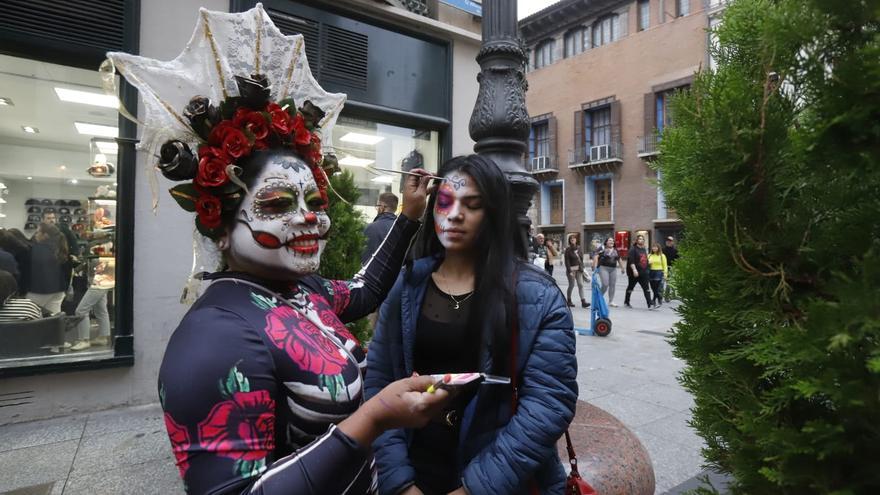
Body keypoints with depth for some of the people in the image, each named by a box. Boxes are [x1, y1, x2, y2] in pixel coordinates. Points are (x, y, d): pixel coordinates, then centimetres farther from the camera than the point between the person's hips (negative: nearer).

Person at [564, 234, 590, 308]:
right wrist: (569, 271, -16)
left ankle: (583, 301, -4)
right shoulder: (568, 249, -7)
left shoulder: (579, 248, 10)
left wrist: (582, 268, 7)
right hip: (571, 269, -5)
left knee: (581, 285, -1)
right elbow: (567, 261, -10)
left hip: (579, 269, 5)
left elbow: (581, 258, 13)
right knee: (571, 285, 2)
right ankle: (569, 301, 17)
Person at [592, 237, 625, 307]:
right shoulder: (602, 249, -4)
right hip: (603, 268, -6)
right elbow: (596, 257, -14)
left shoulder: (615, 250, 15)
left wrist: (622, 268, 26)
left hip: (613, 269, 6)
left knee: (612, 285, 4)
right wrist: (595, 266, -23)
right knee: (605, 284, -13)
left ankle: (611, 302, 12)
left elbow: (619, 259, 25)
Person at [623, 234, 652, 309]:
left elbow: (646, 260, 22)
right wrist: (634, 270, -27)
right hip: (634, 273, -6)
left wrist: (646, 270, 18)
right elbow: (631, 261, -19)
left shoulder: (644, 249, 15)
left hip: (643, 273, 6)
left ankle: (650, 304, -6)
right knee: (630, 287, 9)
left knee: (646, 289, -2)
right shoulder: (633, 249, -9)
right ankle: (626, 302, 24)